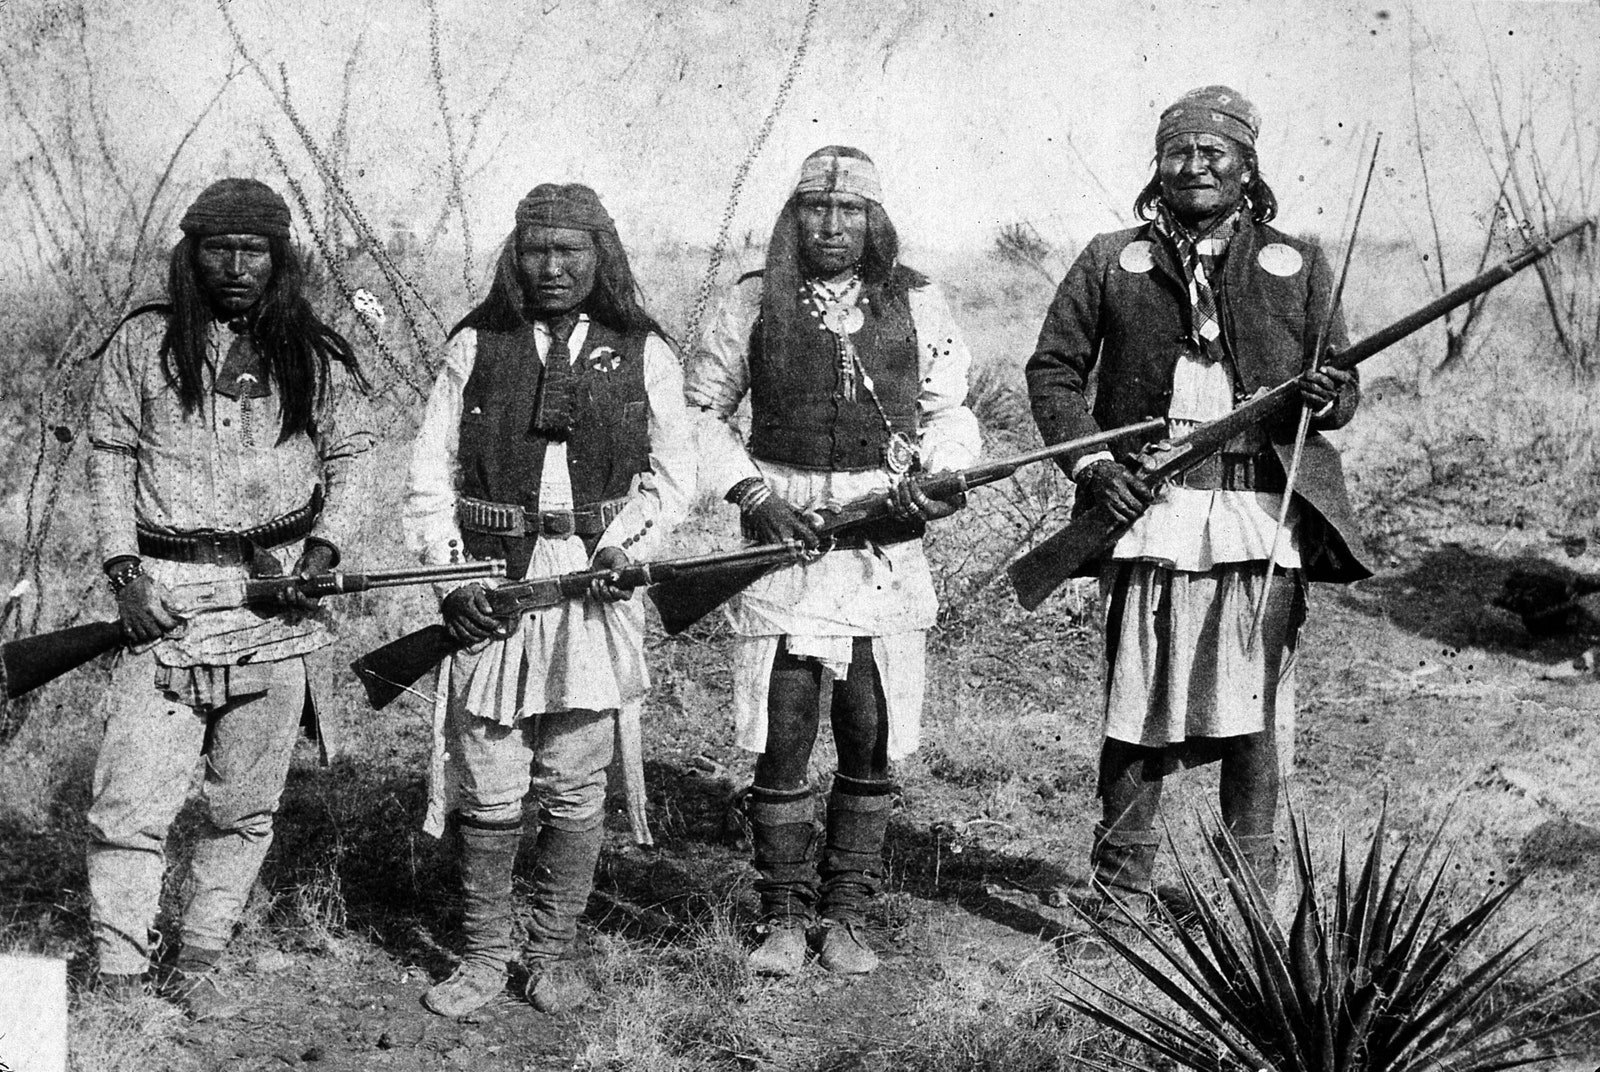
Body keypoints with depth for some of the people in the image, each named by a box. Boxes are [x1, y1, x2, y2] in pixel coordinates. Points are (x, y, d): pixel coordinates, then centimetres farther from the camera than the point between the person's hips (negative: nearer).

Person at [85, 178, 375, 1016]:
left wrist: (324, 548, -3)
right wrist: (124, 570, -5)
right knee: (130, 803, -8)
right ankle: (117, 979, 1)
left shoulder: (316, 356, 6)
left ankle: (198, 965, 22)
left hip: (278, 600, 2)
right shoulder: (144, 345, 3)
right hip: (166, 597, -1)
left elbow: (351, 456, 12)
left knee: (245, 806, 8)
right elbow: (109, 460, 6)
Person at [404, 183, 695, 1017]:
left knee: (575, 790, 4)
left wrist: (625, 544, -7)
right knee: (488, 791, 2)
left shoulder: (641, 352, 5)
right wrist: (451, 571, -6)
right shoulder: (477, 344, 6)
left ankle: (553, 953, 18)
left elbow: (673, 471, 9)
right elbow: (431, 468, 5)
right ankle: (484, 955, 16)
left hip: (594, 584, 0)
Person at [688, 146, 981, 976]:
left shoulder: (916, 305, 6)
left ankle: (845, 915, 20)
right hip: (783, 537, -1)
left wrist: (940, 477, -5)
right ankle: (784, 917, 15)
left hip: (886, 547, 1)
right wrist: (751, 491, -4)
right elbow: (702, 409, 10)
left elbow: (949, 410, 15)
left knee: (872, 743, 5)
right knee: (781, 741, 1)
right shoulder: (753, 303, 3)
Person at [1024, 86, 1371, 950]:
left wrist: (1327, 395, -10)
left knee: (1255, 710, 3)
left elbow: (1341, 383, 14)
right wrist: (1089, 461, -4)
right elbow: (1053, 368, 10)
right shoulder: (1112, 262, 10)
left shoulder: (1296, 265, 12)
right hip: (1150, 509, 0)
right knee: (1136, 707, 1)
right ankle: (1120, 894, 12)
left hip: (1264, 512, 1)